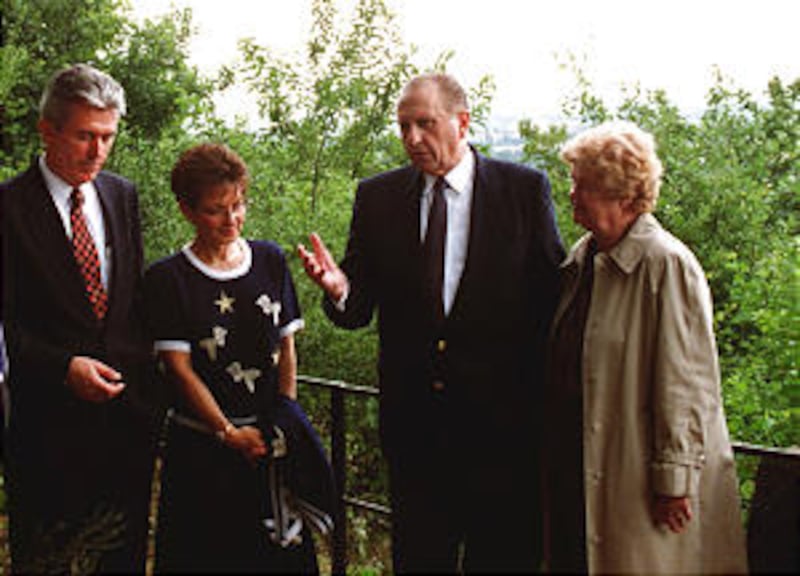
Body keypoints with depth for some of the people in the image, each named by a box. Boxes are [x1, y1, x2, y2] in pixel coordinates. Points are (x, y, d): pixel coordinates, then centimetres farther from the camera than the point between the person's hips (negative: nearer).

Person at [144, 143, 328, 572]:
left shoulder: (270, 261, 7)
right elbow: (179, 368, -8)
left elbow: (287, 348, 7)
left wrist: (287, 422, -3)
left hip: (270, 439, 3)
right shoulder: (166, 278, -5)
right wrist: (229, 433, -13)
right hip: (202, 446, -3)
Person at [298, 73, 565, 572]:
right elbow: (360, 308, 4)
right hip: (412, 415, 2)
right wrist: (339, 288, -19)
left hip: (502, 416, -2)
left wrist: (545, 398, -7)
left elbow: (555, 296, -1)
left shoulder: (525, 189, -1)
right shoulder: (377, 196, 5)